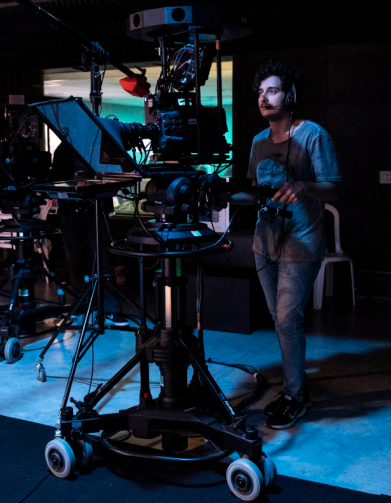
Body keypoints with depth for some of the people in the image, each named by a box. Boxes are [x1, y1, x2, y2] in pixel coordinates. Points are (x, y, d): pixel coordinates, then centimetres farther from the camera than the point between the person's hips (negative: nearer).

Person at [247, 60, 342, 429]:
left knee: (287, 319, -8)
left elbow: (333, 187, -15)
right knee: (280, 319, 12)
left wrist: (302, 186, -33)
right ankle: (295, 386, 27)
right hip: (266, 241, 7)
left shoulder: (312, 135, -9)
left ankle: (295, 396, 8)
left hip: (300, 244, -7)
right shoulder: (259, 141, 12)